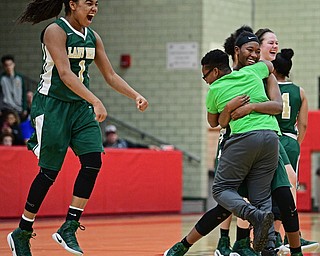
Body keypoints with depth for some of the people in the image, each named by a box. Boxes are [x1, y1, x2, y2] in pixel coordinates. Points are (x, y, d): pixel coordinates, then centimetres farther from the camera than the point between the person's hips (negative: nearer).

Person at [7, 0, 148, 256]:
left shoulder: (93, 37, 10)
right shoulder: (55, 31, -13)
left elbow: (110, 75, 15)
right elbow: (64, 74, -23)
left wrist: (135, 96, 0)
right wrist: (95, 101, -32)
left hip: (80, 107, 7)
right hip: (52, 105, -7)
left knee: (93, 161, -10)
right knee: (50, 170, -5)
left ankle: (68, 229, -5)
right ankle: (22, 233, 10)